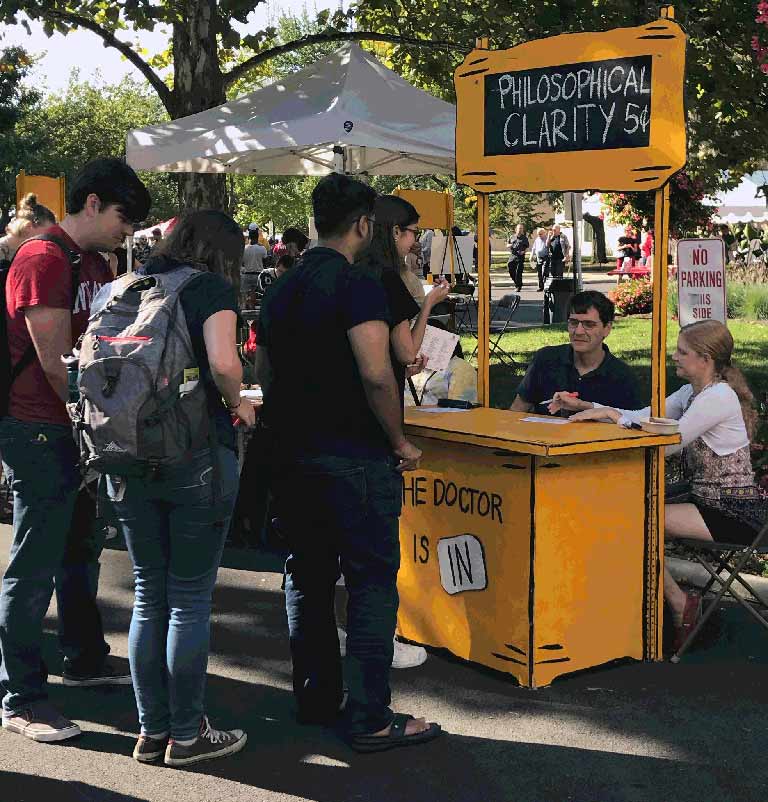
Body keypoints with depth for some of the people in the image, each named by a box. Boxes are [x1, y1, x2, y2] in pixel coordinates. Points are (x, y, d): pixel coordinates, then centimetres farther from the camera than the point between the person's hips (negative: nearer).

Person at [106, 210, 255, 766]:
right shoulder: (213, 289, -4)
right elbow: (222, 362, -20)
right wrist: (237, 405, -1)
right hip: (196, 457, -5)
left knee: (149, 596, 14)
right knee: (190, 599, 5)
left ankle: (152, 729, 21)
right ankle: (187, 734, 14)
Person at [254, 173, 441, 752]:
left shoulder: (282, 290, 12)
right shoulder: (357, 284, -13)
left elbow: (264, 378, 17)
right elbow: (377, 375, -23)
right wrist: (400, 441, -11)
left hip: (291, 457, 8)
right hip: (353, 457, -8)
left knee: (308, 576, 15)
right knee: (372, 580, -1)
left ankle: (316, 700, 24)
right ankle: (369, 718, 1)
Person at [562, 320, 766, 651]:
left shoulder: (719, 397, -17)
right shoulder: (691, 392, 12)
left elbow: (666, 443, -21)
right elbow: (642, 417, 10)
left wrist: (613, 415, -14)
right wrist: (584, 408, 0)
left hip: (736, 513, -9)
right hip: (711, 503, 9)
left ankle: (679, 603, -1)